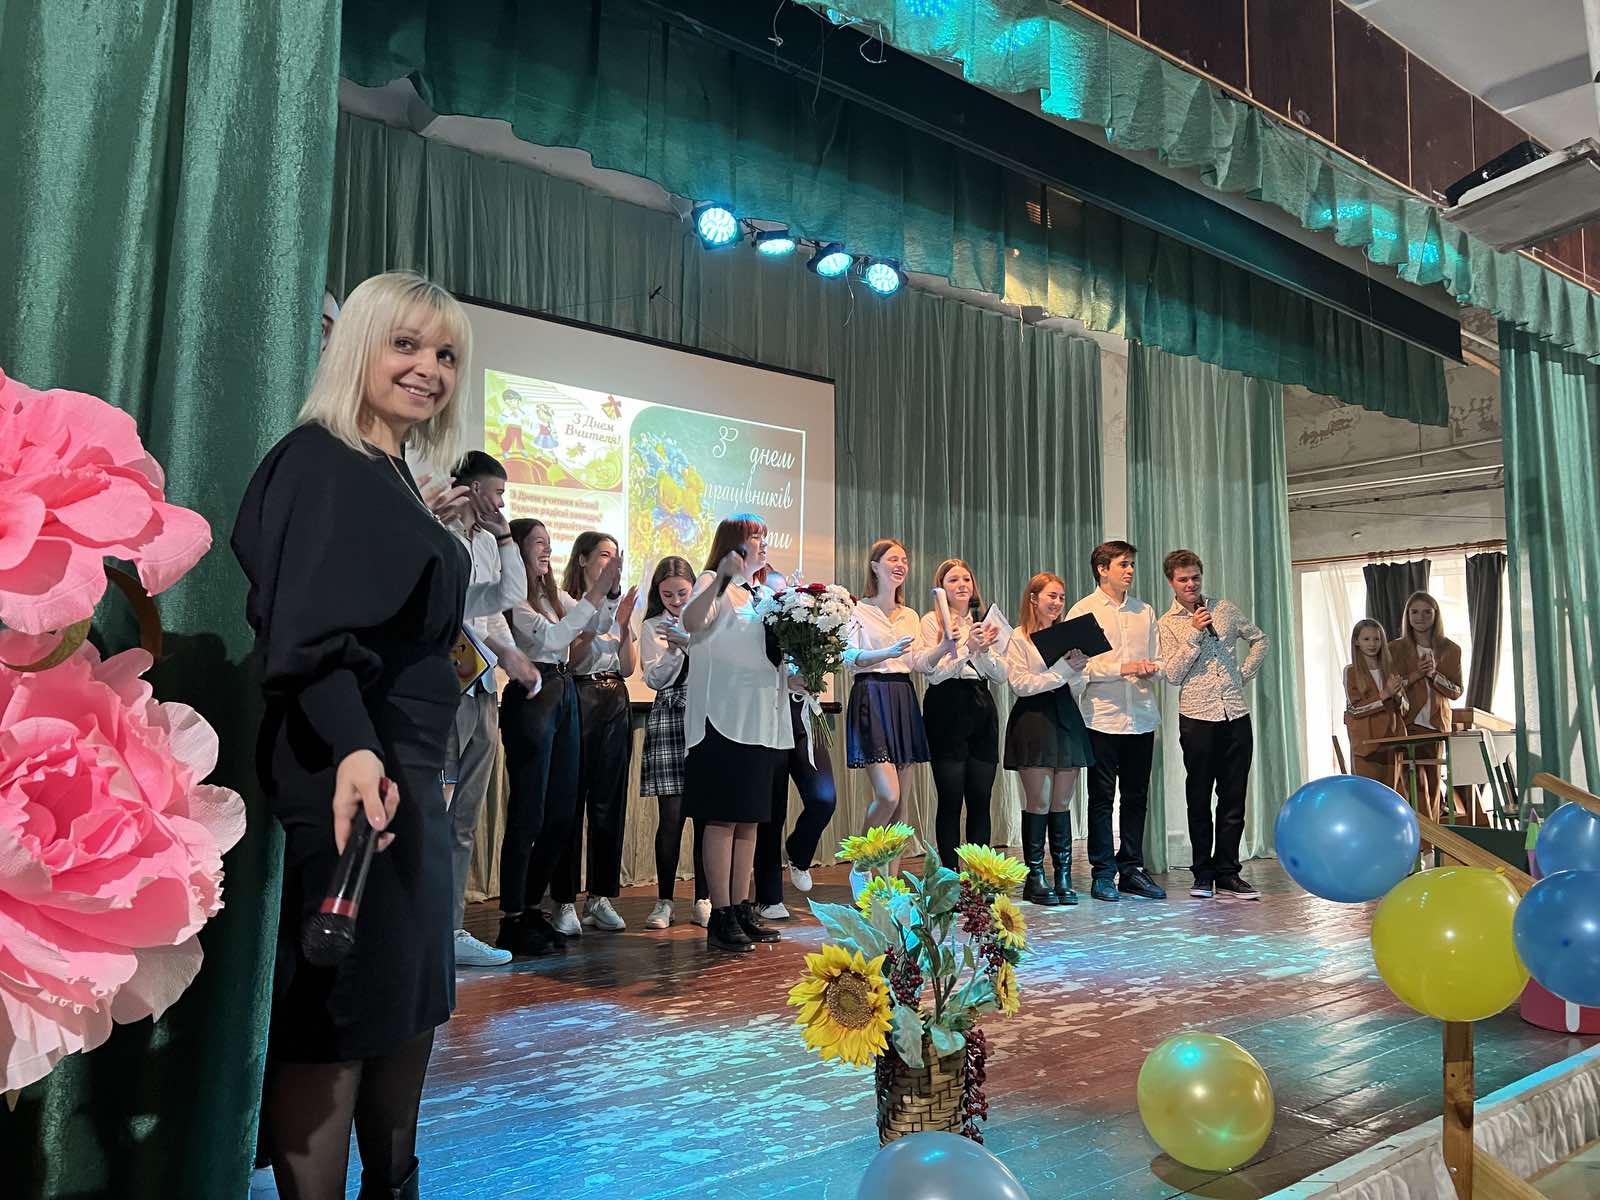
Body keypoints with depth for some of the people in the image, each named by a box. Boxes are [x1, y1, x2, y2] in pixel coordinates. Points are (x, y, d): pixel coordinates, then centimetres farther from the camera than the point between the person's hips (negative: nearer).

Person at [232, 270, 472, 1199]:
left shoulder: (396, 479, 16)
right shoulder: (320, 461, -11)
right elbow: (311, 632, -24)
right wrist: (354, 751, -39)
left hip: (407, 770, 10)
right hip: (349, 776, -10)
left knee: (412, 995, 17)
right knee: (339, 1015, -2)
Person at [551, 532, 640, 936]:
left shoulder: (618, 604, 16)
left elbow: (627, 668, 10)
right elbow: (568, 661, -9)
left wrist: (624, 626, -4)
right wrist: (595, 625, -17)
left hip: (614, 706, 5)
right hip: (576, 701, -5)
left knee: (609, 803, 5)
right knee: (570, 801, -4)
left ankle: (601, 898, 13)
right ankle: (566, 901, 2)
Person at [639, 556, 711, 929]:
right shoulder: (654, 627, 9)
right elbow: (655, 679, 1)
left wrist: (690, 641, -9)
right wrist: (675, 648, -13)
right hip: (669, 719, -1)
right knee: (672, 814, -4)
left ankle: (703, 900, 12)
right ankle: (664, 902, 8)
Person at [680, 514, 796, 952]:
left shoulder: (757, 594, 21)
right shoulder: (714, 584, -3)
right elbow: (691, 623, -23)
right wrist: (722, 577, -33)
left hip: (760, 719, 8)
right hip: (725, 717, -8)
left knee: (749, 819, 10)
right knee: (723, 818, -6)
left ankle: (743, 910, 16)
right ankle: (721, 918, -2)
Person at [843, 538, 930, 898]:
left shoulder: (910, 617, 18)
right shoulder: (858, 610, -1)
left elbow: (918, 663, 13)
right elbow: (850, 659, -12)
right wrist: (890, 652, -27)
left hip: (903, 700, 6)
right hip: (871, 700, -6)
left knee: (899, 799, 5)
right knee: (887, 795, -16)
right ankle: (860, 869, 5)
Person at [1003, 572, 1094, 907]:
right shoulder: (1019, 637, 0)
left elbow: (1077, 688, 16)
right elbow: (1019, 683, -10)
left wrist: (1076, 670, -6)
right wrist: (1063, 669, -13)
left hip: (1066, 718, 5)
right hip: (1034, 719, -5)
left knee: (1062, 802, 5)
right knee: (1039, 801, -3)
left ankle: (1064, 878, 9)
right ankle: (1034, 878, 5)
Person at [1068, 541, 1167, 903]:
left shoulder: (1145, 611, 14)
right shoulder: (1083, 611, -1)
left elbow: (1155, 659, 16)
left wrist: (1150, 669, -7)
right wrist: (1122, 668, -17)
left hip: (1141, 717, 4)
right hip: (1102, 717, -4)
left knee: (1136, 796, 8)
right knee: (1102, 797, 1)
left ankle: (1131, 869, 18)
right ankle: (1103, 873, 9)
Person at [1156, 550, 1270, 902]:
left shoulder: (1225, 608, 10)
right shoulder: (1167, 624, 0)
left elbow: (1259, 639, 22)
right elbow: (1173, 675, -9)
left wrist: (1245, 674, 10)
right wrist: (1194, 634, -15)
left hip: (1236, 715, 3)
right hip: (1198, 717, -3)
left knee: (1233, 798, 5)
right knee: (1199, 800, 4)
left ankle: (1227, 873, 13)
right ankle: (1203, 875, 13)